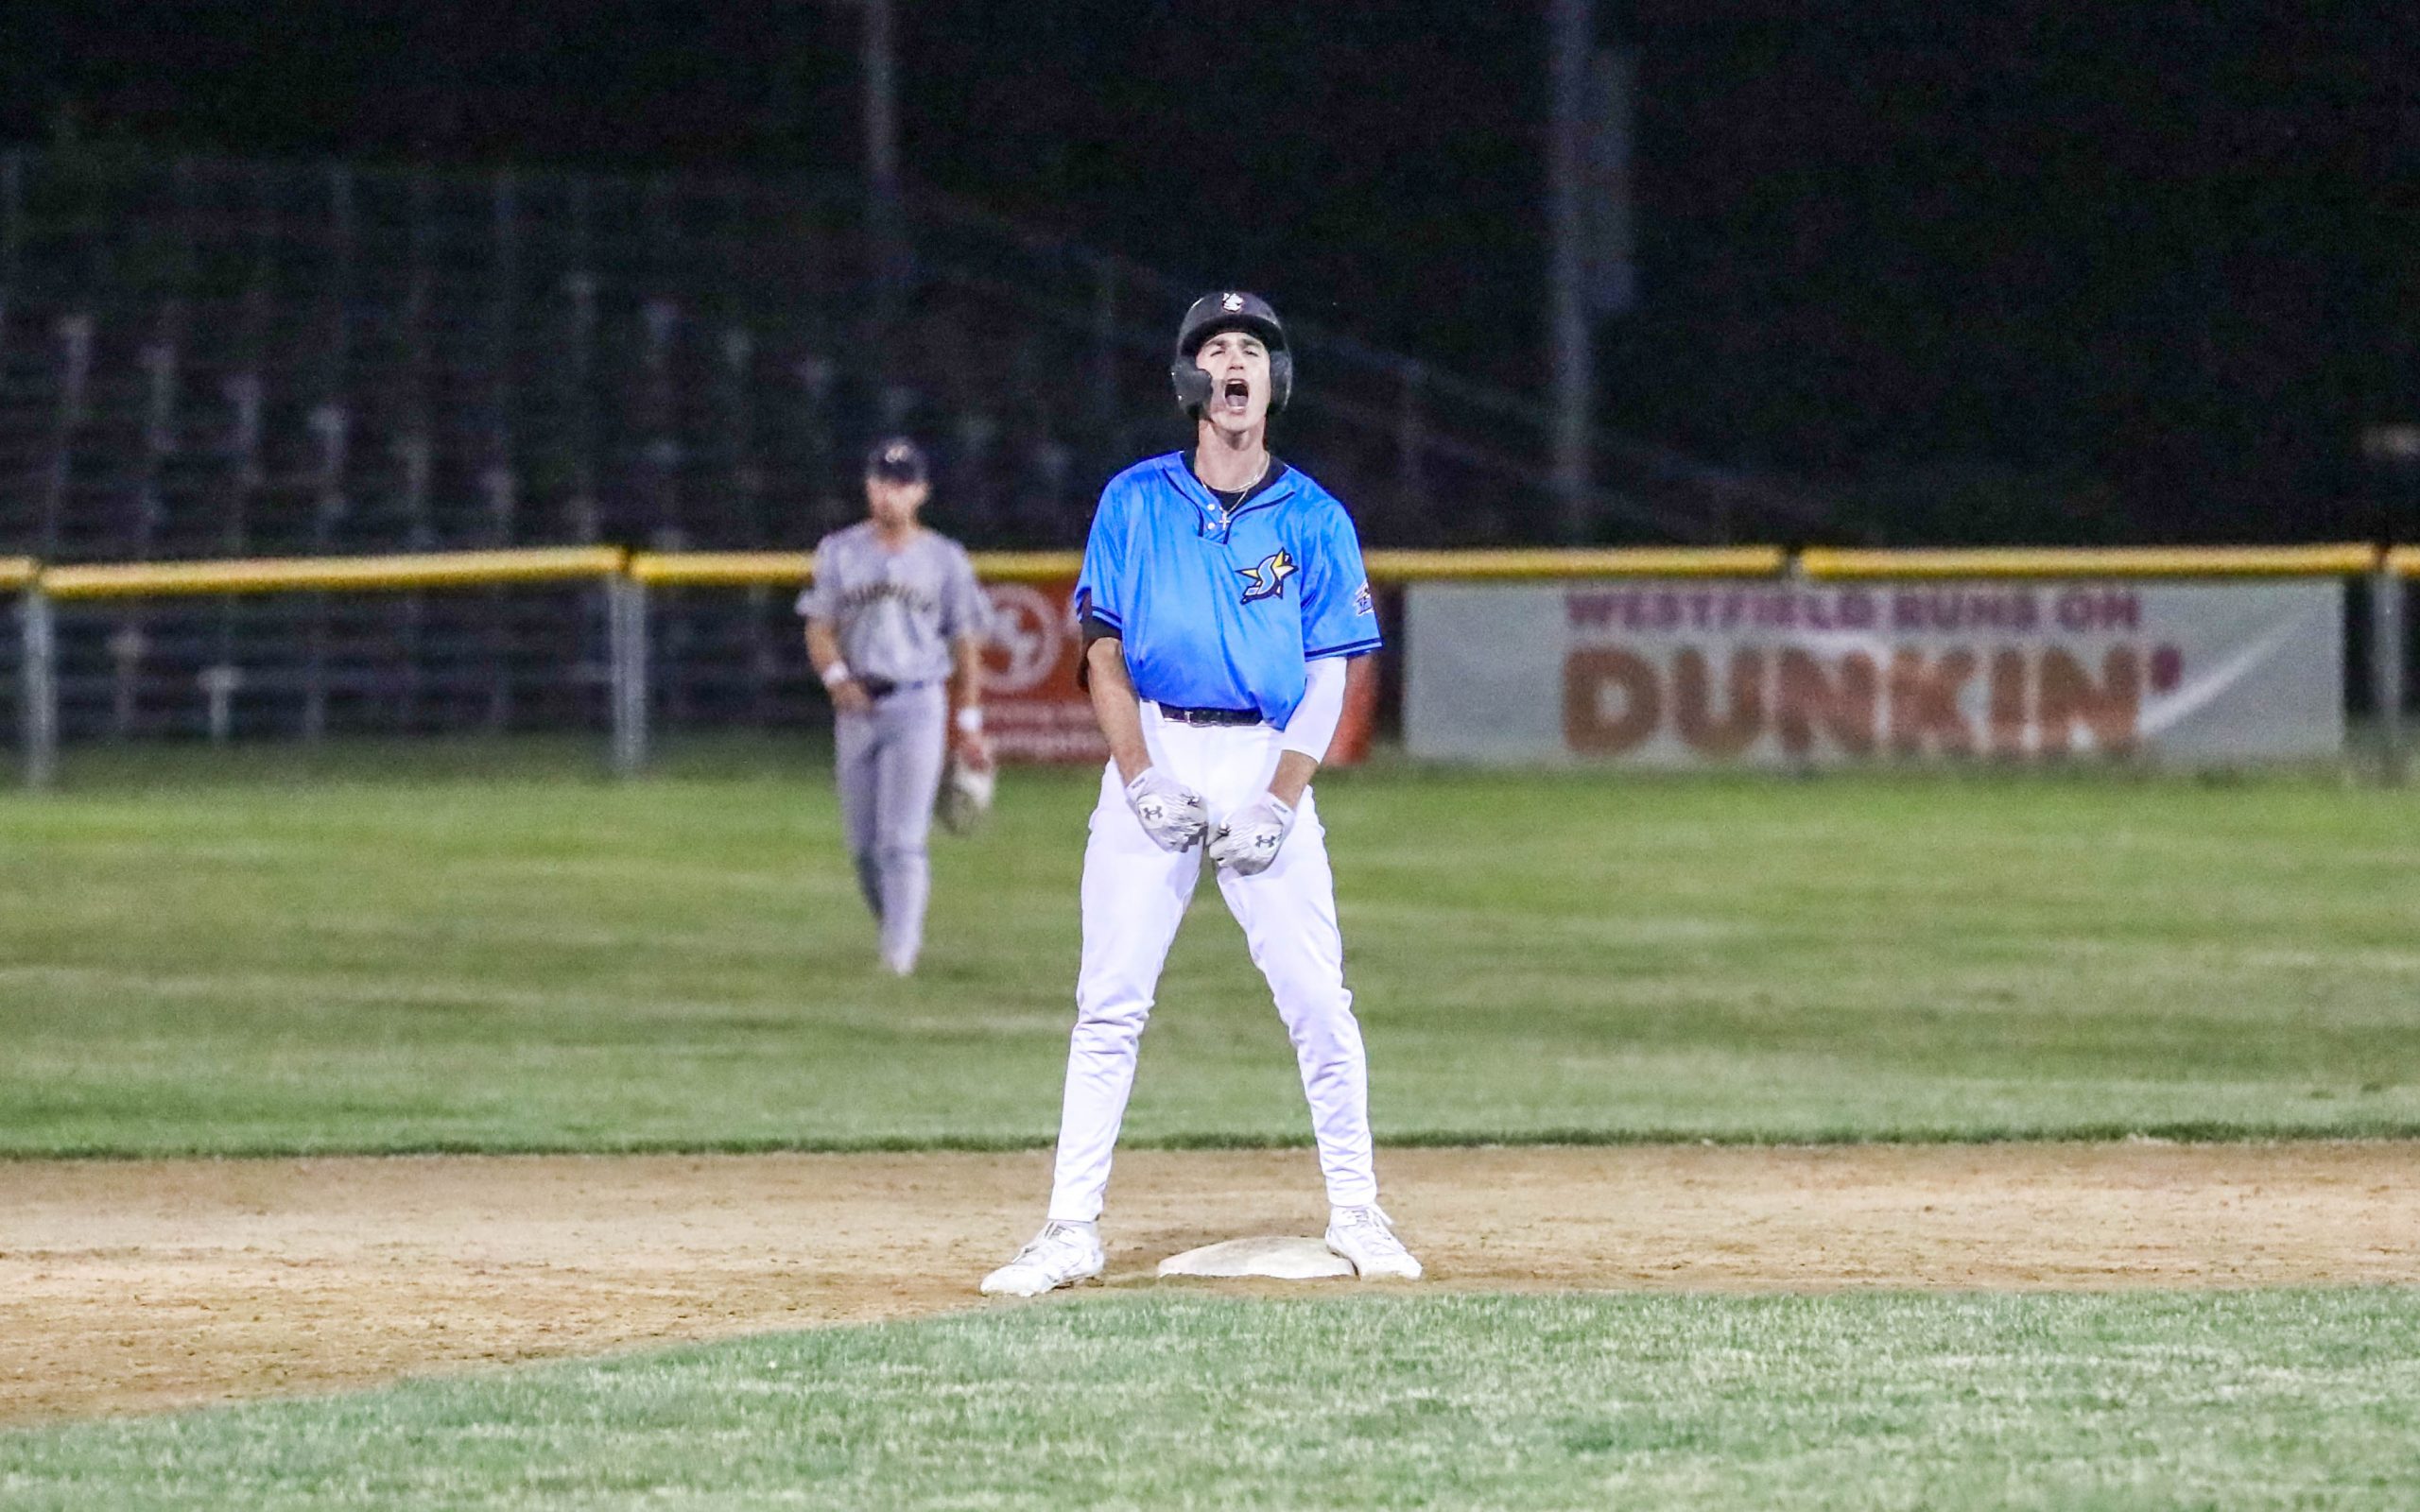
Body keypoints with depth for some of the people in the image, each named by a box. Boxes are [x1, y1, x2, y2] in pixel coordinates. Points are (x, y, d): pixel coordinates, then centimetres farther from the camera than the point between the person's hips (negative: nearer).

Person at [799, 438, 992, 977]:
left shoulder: (944, 558, 5)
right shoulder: (839, 552, 8)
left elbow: (966, 644, 8)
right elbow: (819, 629, 6)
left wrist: (969, 723, 5)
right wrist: (837, 676, -15)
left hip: (918, 706, -3)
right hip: (857, 706, 3)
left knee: (902, 840, -14)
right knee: (864, 845, 5)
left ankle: (901, 950, -15)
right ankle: (898, 926, 25)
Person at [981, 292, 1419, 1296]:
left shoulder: (1314, 519, 6)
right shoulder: (1135, 502, 7)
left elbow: (1328, 680, 3)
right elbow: (1104, 654, 5)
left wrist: (1279, 804, -10)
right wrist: (1142, 782, -8)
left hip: (1268, 762, 0)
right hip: (1153, 754, 0)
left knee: (1318, 1002, -5)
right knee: (1110, 1002, -5)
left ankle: (1355, 1215, 7)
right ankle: (1072, 1230, -3)